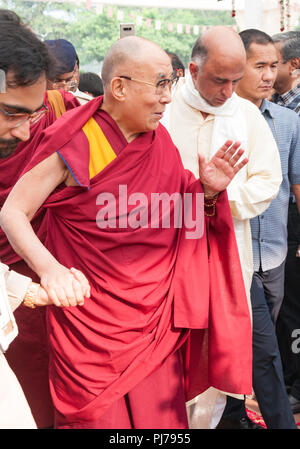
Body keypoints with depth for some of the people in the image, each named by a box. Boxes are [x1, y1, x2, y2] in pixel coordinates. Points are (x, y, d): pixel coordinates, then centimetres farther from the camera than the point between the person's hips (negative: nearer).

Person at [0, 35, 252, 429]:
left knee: (160, 412, 10)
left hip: (154, 317, 5)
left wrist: (208, 191, -8)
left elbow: (178, 217, 12)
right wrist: (48, 267, -29)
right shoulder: (75, 145, -13)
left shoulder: (160, 142, 4)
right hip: (89, 317, -4)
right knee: (97, 416, 6)